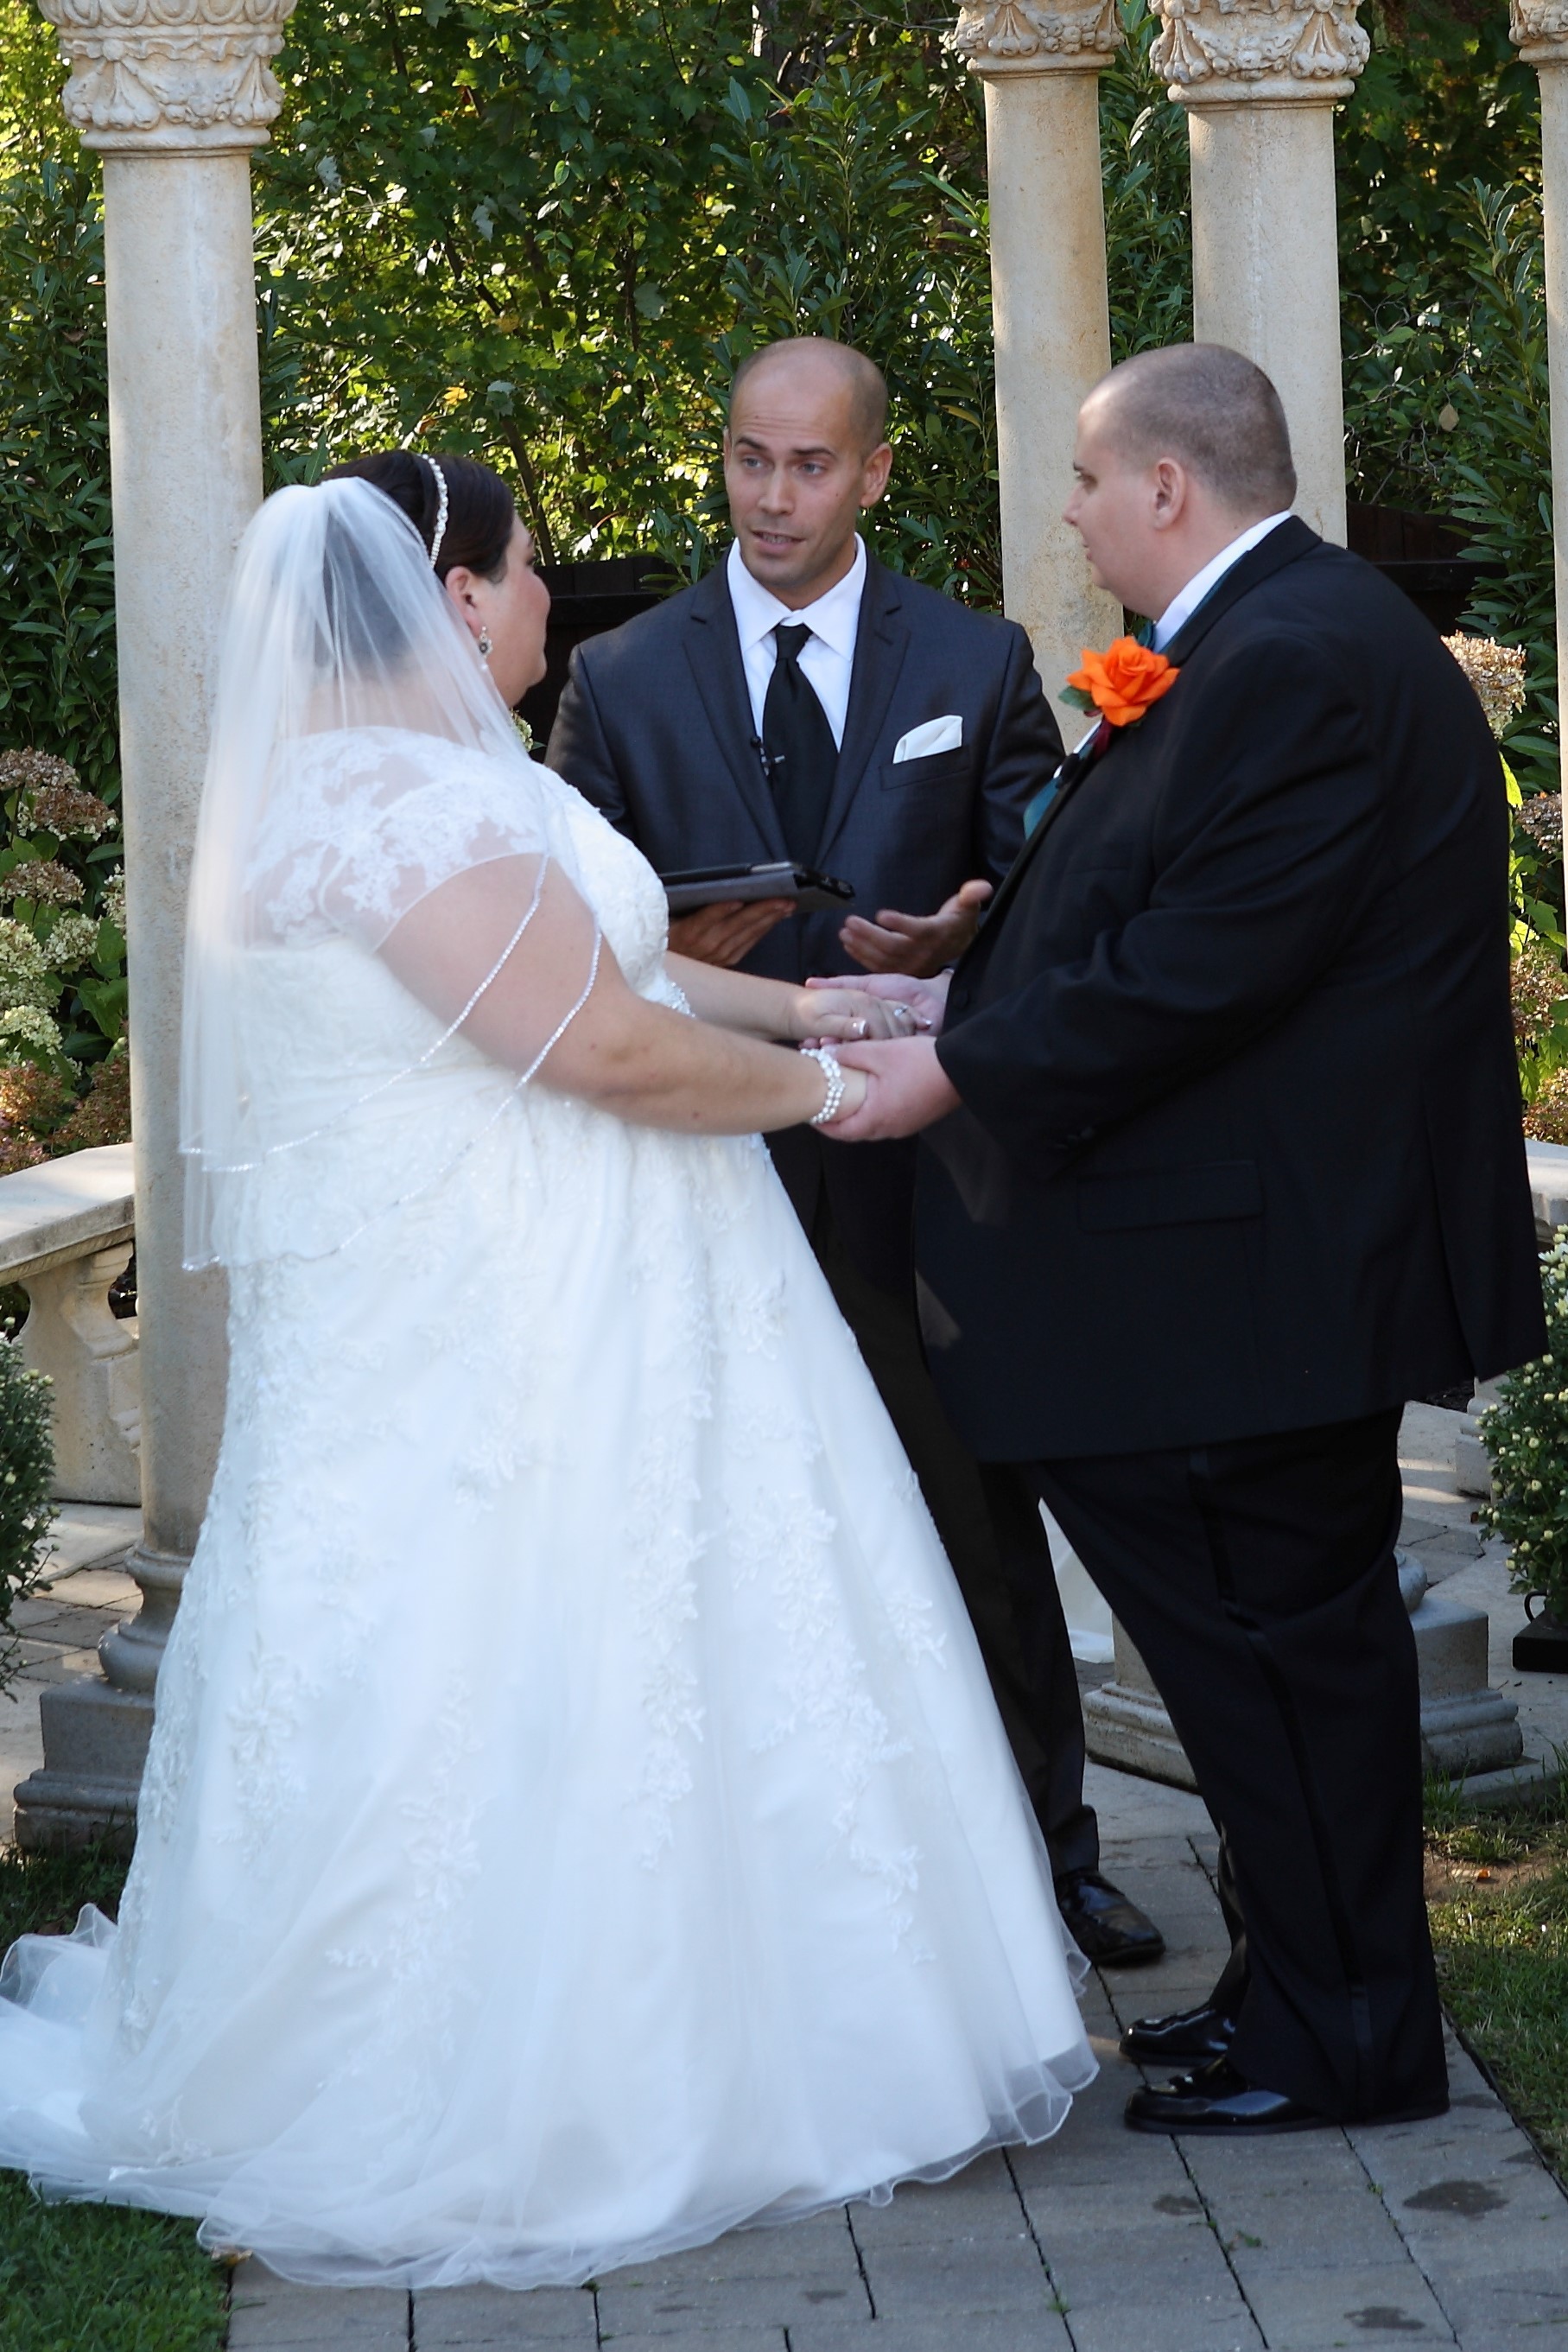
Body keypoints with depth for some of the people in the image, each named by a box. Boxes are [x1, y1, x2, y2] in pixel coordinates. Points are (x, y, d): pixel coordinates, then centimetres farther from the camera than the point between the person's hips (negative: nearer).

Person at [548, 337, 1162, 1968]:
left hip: (922, 1167, 0)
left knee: (980, 1527, 8)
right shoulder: (620, 680, 4)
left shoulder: (978, 664, 4)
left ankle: (1046, 1849, 22)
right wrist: (664, 954, -17)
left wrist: (960, 942, -19)